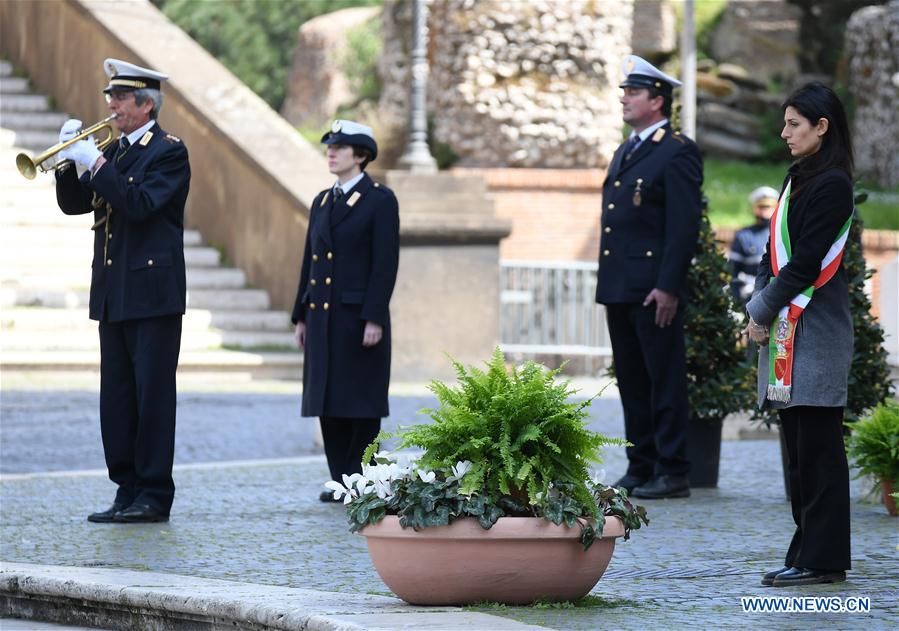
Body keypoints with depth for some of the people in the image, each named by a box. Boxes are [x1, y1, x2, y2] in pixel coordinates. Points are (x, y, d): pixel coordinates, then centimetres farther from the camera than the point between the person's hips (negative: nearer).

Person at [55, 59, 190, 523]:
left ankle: (155, 496, -5)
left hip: (152, 292, -8)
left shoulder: (169, 152, -7)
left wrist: (95, 163, -20)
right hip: (113, 293, 8)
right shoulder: (115, 152, 17)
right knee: (117, 397, 7)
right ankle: (129, 490, 11)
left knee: (153, 394, -6)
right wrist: (70, 161, -1)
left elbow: (140, 205, -20)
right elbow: (73, 204, 15)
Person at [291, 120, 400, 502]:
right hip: (323, 316, 7)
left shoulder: (380, 201, -5)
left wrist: (375, 319, -16)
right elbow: (310, 262, 17)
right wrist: (301, 317, 13)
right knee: (328, 402, 5)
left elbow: (386, 263, -10)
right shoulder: (322, 202, 15)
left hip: (360, 314, -7)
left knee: (362, 401, -2)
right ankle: (341, 481, 9)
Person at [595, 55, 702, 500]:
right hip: (619, 287, 9)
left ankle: (672, 473, -3)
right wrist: (606, 282, 16)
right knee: (631, 380, 11)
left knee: (664, 379, -5)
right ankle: (640, 468, 17)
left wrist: (668, 288, -19)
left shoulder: (678, 153, -8)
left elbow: (685, 226, -14)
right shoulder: (626, 153, 19)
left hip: (653, 290, -9)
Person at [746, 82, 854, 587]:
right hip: (788, 327, 9)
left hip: (816, 330, -9)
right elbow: (776, 252, 17)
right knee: (799, 445, 10)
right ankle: (811, 550, 14)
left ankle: (821, 559, -5)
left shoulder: (832, 185, -11)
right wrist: (760, 308, 4)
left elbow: (806, 261, -15)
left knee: (817, 446, -7)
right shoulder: (799, 179, 16)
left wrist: (764, 311, -9)